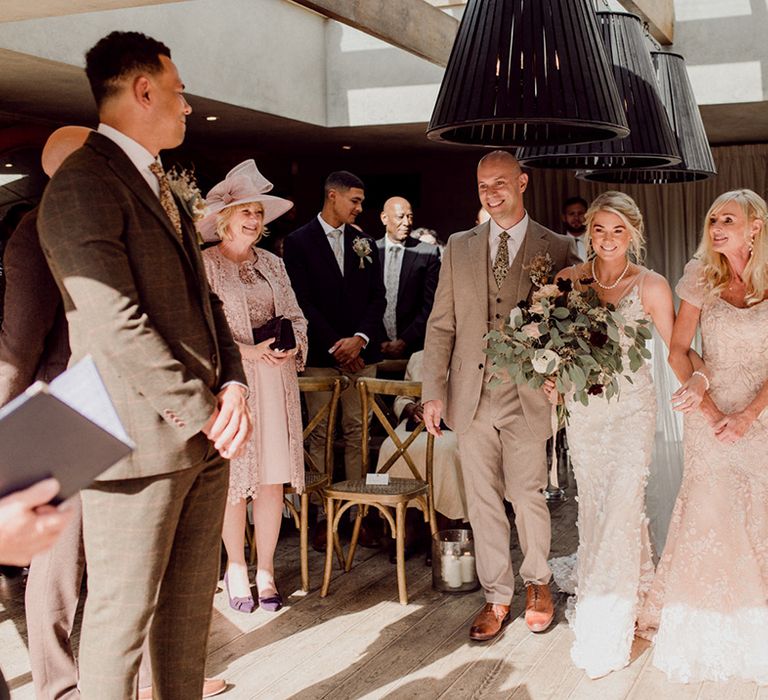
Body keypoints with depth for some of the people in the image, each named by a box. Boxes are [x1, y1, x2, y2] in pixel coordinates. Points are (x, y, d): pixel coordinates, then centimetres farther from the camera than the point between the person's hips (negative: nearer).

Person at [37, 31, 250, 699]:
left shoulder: (160, 186, 17)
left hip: (204, 434, 9)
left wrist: (232, 385, -1)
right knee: (123, 612, 4)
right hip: (142, 441, -9)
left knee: (191, 601, 16)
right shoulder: (83, 185, -13)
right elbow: (118, 324, -21)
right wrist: (202, 413, -16)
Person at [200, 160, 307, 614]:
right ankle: (236, 567, 20)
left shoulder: (272, 264, 14)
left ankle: (266, 571, 16)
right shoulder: (204, 265, -2)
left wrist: (291, 345, -8)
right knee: (234, 480, 2)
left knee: (273, 479, 4)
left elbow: (295, 316, 13)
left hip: (276, 380, 4)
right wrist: (249, 351, -18)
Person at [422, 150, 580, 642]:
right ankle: (497, 597, 23)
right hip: (472, 396, 3)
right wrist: (433, 392, 1)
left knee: (529, 497, 5)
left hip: (527, 398, -2)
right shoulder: (459, 247, 8)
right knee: (483, 501, 9)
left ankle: (538, 583, 30)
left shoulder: (558, 249, 0)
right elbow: (442, 324, 7)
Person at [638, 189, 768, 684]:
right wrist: (702, 397, -10)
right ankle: (705, 634, 15)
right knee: (709, 515, -1)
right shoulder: (703, 280, 1)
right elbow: (678, 349, 4)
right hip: (711, 412, 0)